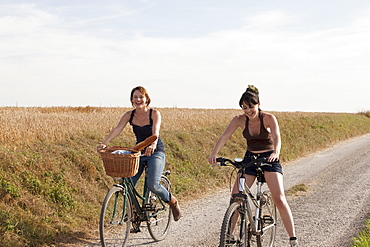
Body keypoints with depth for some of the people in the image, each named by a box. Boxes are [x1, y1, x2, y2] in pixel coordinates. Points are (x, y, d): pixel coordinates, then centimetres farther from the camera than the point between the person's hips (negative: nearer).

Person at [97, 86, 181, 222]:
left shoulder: (154, 113, -12)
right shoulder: (129, 115, -2)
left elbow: (156, 131, -28)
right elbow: (117, 129, -15)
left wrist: (153, 144, -50)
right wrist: (104, 143, -32)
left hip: (156, 152, -4)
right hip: (139, 152, 4)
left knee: (153, 185, -23)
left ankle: (173, 201, 7)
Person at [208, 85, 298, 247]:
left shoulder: (268, 118, -15)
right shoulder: (239, 120, -7)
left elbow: (276, 137, -30)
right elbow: (225, 136, -18)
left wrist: (276, 152, -52)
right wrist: (214, 153, -37)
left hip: (269, 160, -3)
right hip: (249, 159, 3)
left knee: (279, 199, -15)